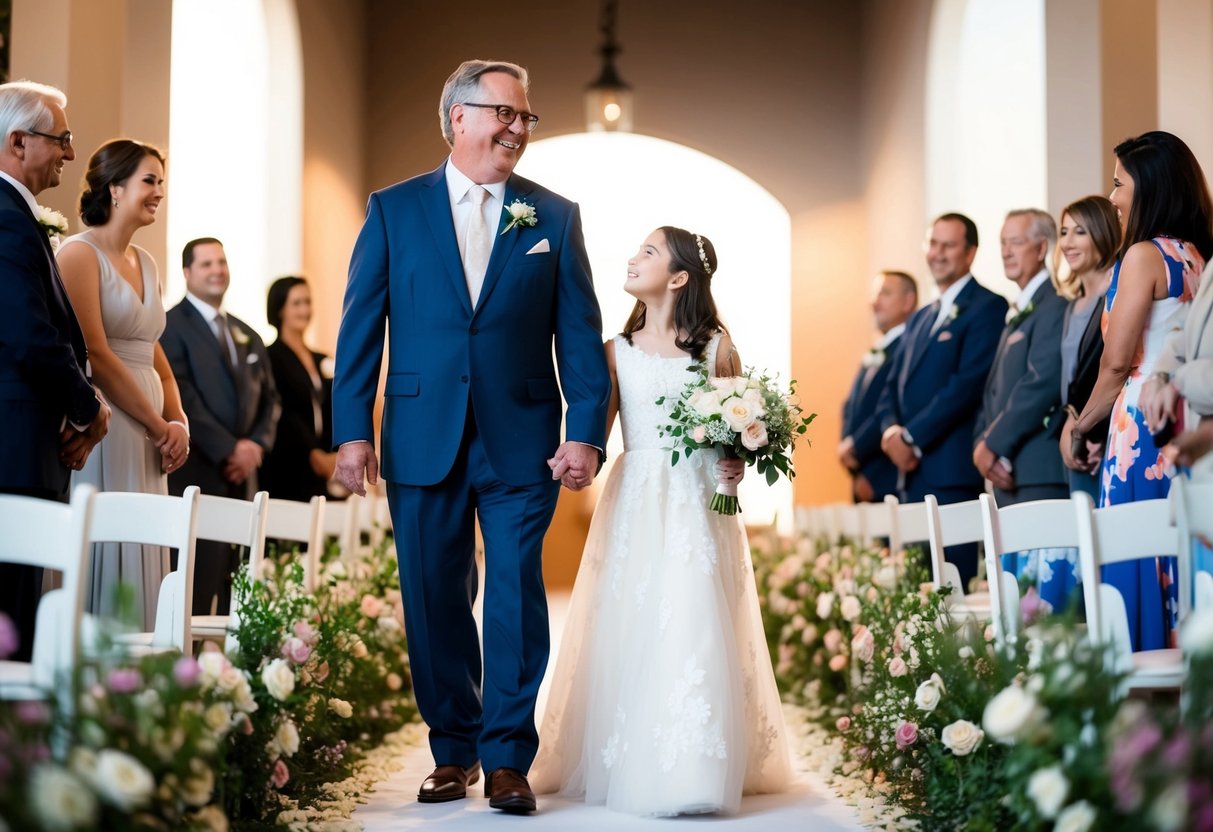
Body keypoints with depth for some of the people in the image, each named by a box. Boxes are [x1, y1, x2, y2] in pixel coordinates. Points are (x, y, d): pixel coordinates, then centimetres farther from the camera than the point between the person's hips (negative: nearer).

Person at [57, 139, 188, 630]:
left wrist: (179, 423, 5)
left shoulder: (145, 263, 17)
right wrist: (160, 427, -10)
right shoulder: (79, 253, -7)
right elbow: (95, 355, -14)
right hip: (105, 431, -8)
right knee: (105, 563, -7)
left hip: (147, 439, 8)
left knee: (142, 568, 7)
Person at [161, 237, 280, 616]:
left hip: (241, 472, 7)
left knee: (231, 581, 3)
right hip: (195, 472, -6)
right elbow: (182, 398, -12)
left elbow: (268, 398, 18)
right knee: (200, 577, -10)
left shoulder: (247, 336, 20)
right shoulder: (171, 327, -3)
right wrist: (228, 449, -14)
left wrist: (257, 444, -1)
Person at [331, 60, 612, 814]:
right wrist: (352, 429, -5)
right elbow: (360, 326, 3)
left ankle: (508, 757, 10)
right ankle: (453, 749, 22)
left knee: (517, 596, 0)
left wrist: (587, 431, -8)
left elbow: (580, 333, 2)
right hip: (423, 441, 0)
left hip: (522, 441, 0)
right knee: (435, 601, 7)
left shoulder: (555, 216, 7)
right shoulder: (394, 209, 6)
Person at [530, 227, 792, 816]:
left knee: (693, 630, -9)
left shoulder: (716, 348, 6)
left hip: (698, 507, -1)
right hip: (635, 504, 1)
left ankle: (693, 773, -5)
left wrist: (738, 462, -9)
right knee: (631, 631, -3)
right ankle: (627, 765, 4)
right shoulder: (617, 351, 9)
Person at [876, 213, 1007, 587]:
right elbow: (893, 386, 19)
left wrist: (912, 437, -13)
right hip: (912, 472, 8)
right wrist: (891, 430, -2)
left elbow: (968, 385, -14)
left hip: (953, 473, -8)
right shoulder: (920, 318, 23)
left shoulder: (987, 308, -3)